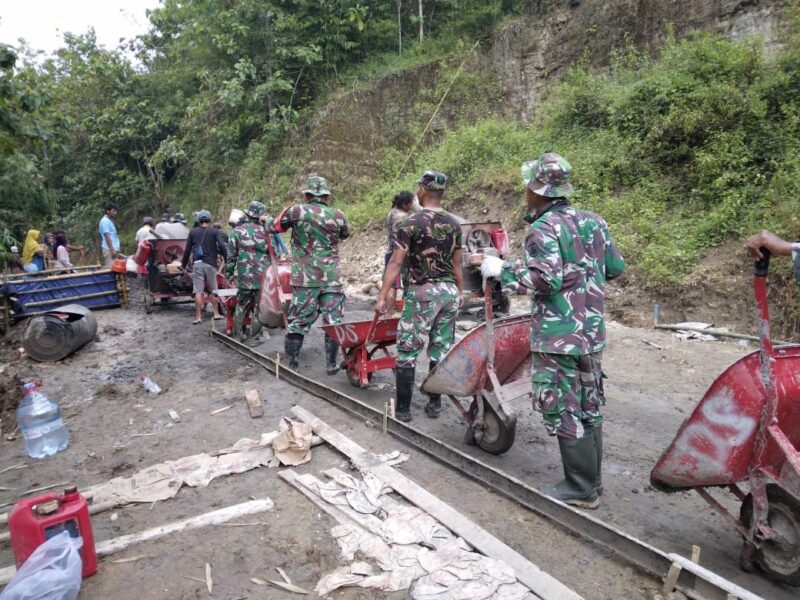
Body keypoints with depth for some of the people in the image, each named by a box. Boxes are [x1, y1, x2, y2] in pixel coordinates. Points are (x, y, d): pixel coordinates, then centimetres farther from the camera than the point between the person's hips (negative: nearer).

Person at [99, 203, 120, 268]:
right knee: (110, 268, -13)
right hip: (109, 249, -10)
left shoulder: (110, 221, 20)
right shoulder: (105, 221, -10)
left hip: (113, 249, 10)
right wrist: (112, 249, -23)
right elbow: (107, 236, -17)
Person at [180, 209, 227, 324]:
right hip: (210, 264, -1)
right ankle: (216, 313, 15)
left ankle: (198, 316, -1)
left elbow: (187, 250, 10)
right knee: (213, 290, 12)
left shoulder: (193, 232, 9)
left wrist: (184, 264, 18)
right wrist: (226, 259, -3)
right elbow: (222, 246, -11)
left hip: (197, 264, 1)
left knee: (198, 291, -1)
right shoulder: (214, 232, 3)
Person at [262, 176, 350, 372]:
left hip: (305, 277, 0)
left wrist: (266, 220, 36)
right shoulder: (338, 215, 2)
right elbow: (346, 234, 23)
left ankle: (292, 363, 13)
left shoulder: (296, 211, -2)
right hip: (331, 277, 0)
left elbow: (273, 227, 13)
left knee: (299, 319, 8)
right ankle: (331, 363, 12)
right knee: (333, 320, 8)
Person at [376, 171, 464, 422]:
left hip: (422, 292, -5)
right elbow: (457, 263, 12)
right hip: (449, 291, 5)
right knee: (440, 349, 12)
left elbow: (396, 262, -11)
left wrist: (382, 296, -8)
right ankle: (434, 403, 19)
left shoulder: (410, 223, -9)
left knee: (407, 351, 3)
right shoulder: (454, 224, 7)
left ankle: (403, 408, 7)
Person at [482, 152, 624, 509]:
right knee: (589, 408, 16)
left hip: (558, 337, -8)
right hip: (592, 332, 8)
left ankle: (580, 490, 12)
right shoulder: (593, 221, 10)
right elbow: (616, 268, 15)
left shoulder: (543, 229, -13)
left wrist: (502, 270, -14)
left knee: (564, 412, 2)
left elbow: (546, 280, -24)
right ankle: (592, 481, 29)